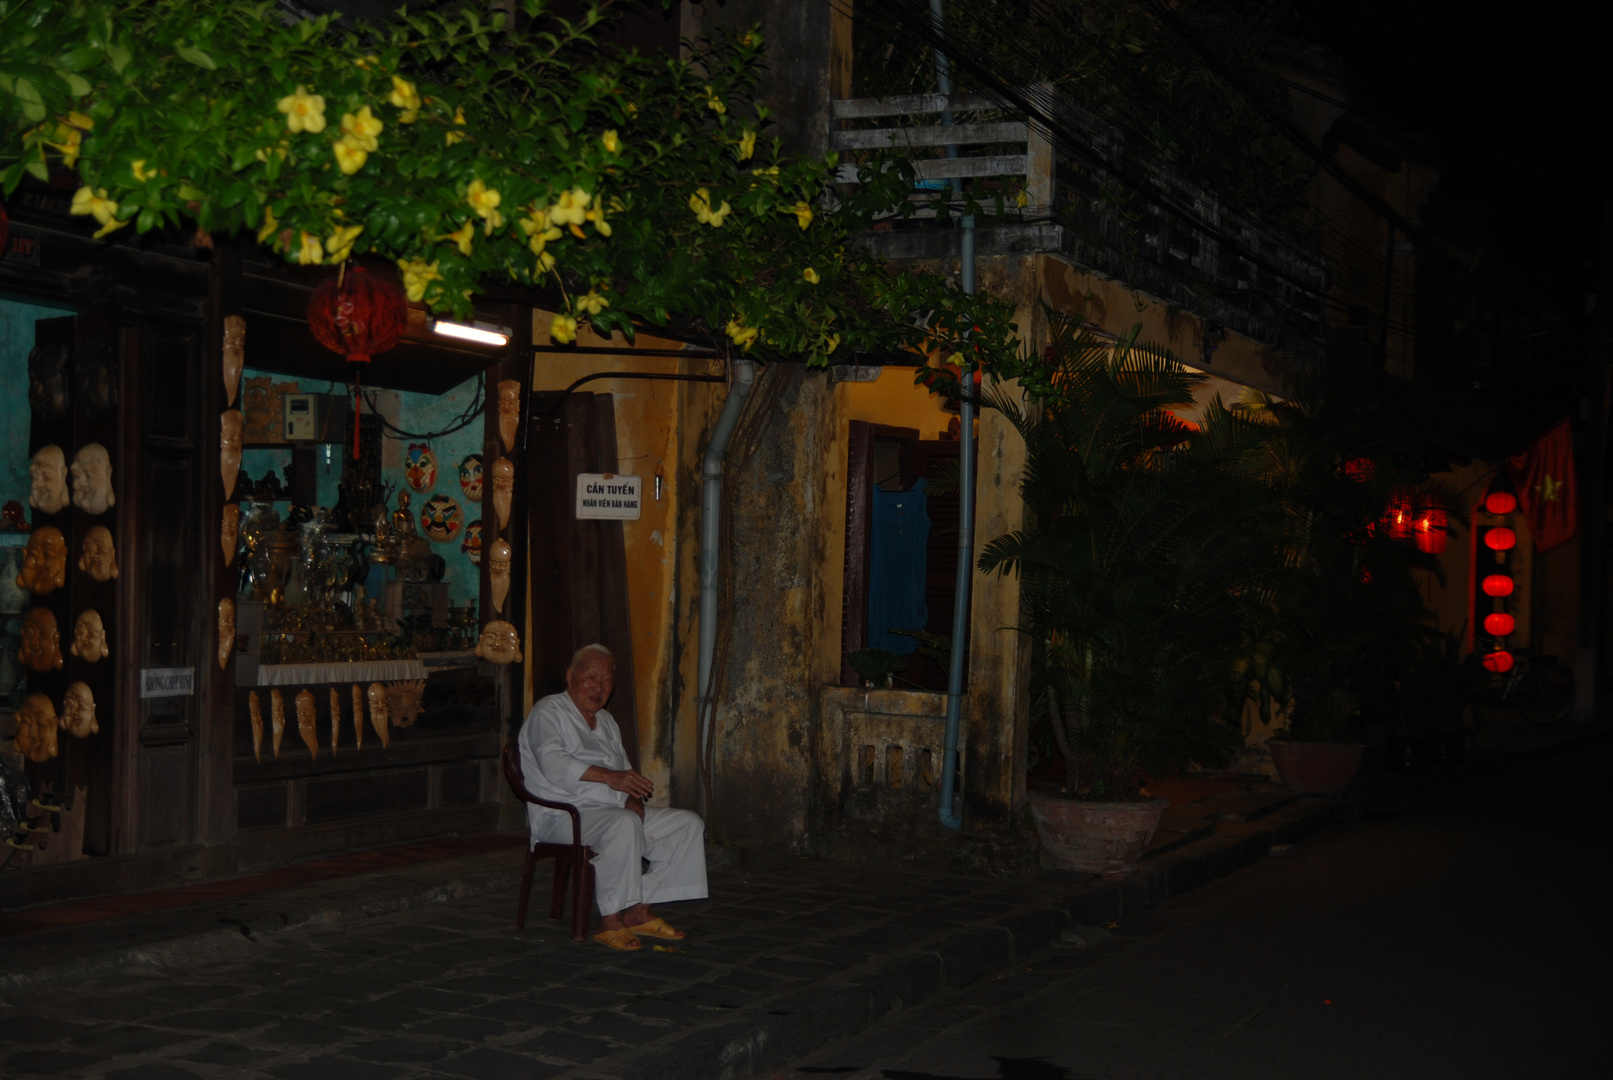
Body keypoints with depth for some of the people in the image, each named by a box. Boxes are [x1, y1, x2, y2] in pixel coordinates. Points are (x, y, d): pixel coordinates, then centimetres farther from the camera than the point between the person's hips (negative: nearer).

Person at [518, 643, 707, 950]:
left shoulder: (606, 721, 23)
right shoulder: (548, 713, -3)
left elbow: (625, 774, 22)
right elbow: (554, 764, -21)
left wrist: (634, 798, -2)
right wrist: (610, 777, -30)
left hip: (614, 809, 9)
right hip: (563, 817, -9)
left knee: (689, 824, -4)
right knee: (624, 824, -38)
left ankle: (639, 910, -9)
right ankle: (610, 920, -30)